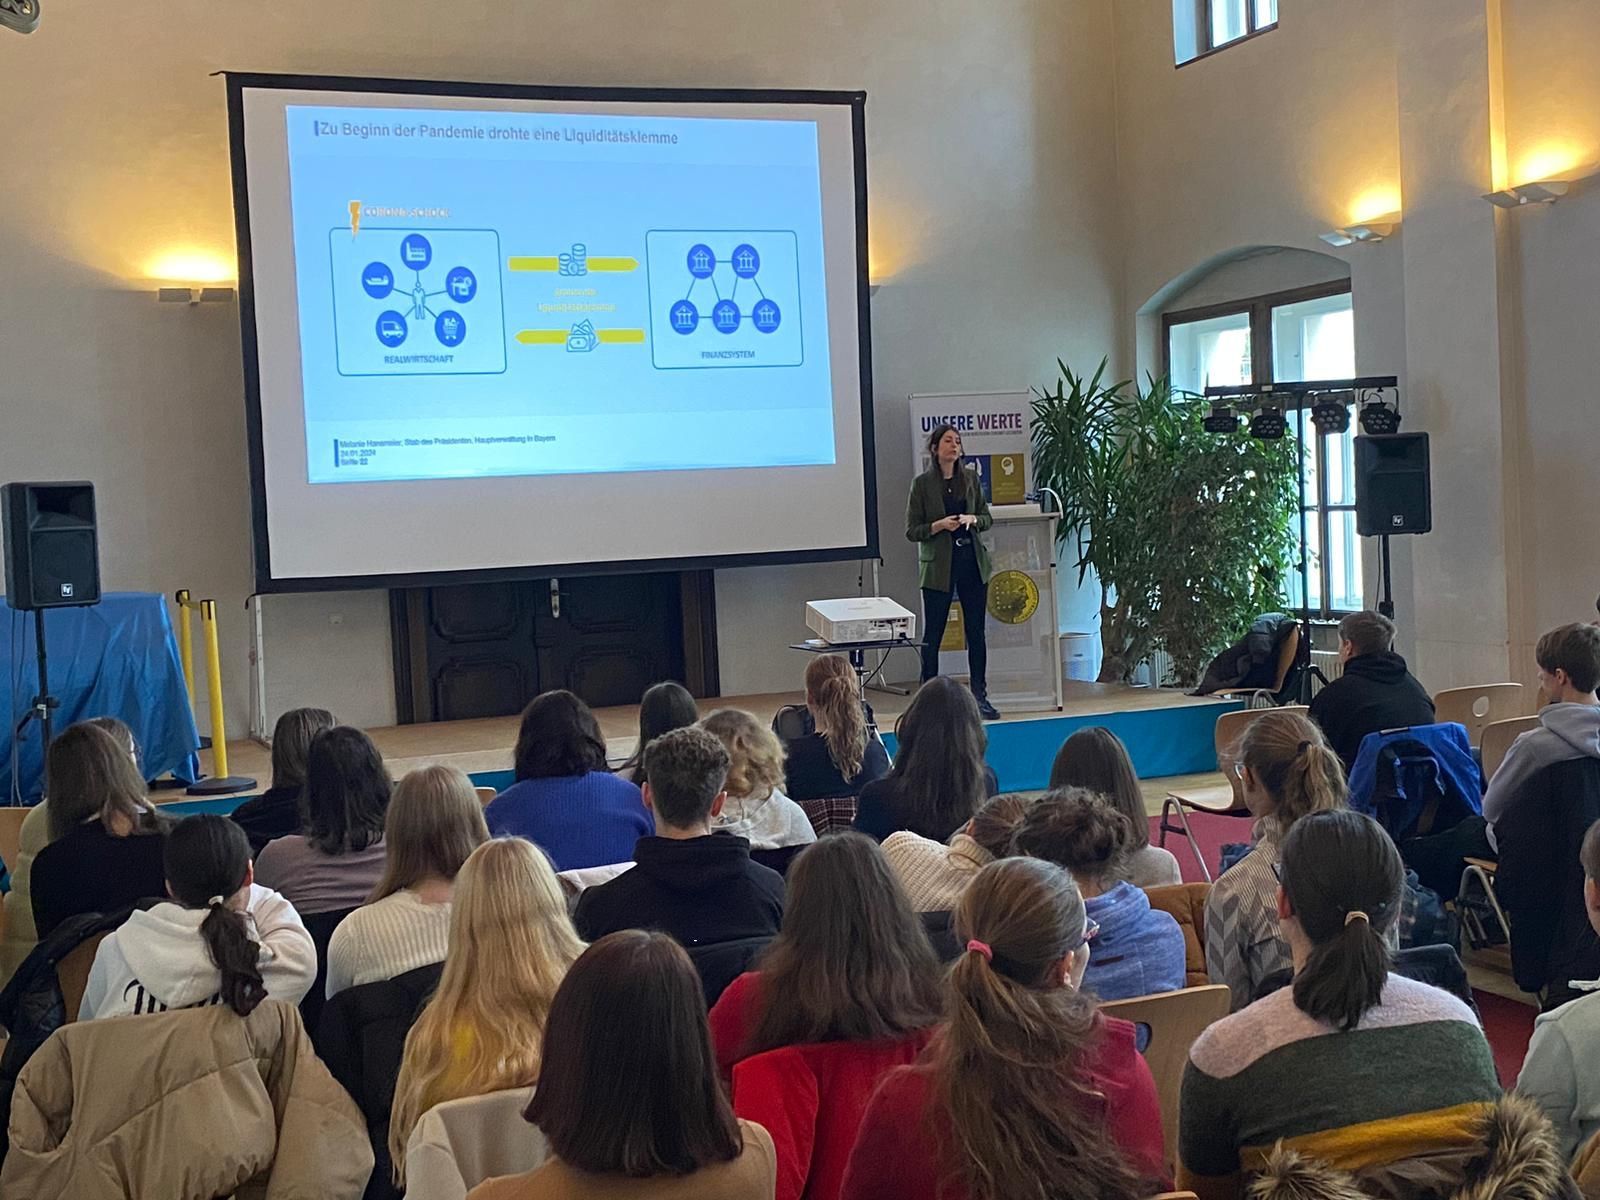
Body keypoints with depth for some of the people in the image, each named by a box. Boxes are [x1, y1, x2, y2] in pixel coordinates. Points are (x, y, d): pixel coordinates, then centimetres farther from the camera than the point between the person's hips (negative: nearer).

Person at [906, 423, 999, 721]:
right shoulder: (922, 484, -4)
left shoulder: (971, 478, 6)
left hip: (973, 561, 3)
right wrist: (939, 525, -19)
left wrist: (973, 520, -9)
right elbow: (911, 531, -4)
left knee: (976, 632, 7)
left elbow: (987, 518, 12)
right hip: (938, 566, -3)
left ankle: (980, 696, 16)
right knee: (932, 636, 2)